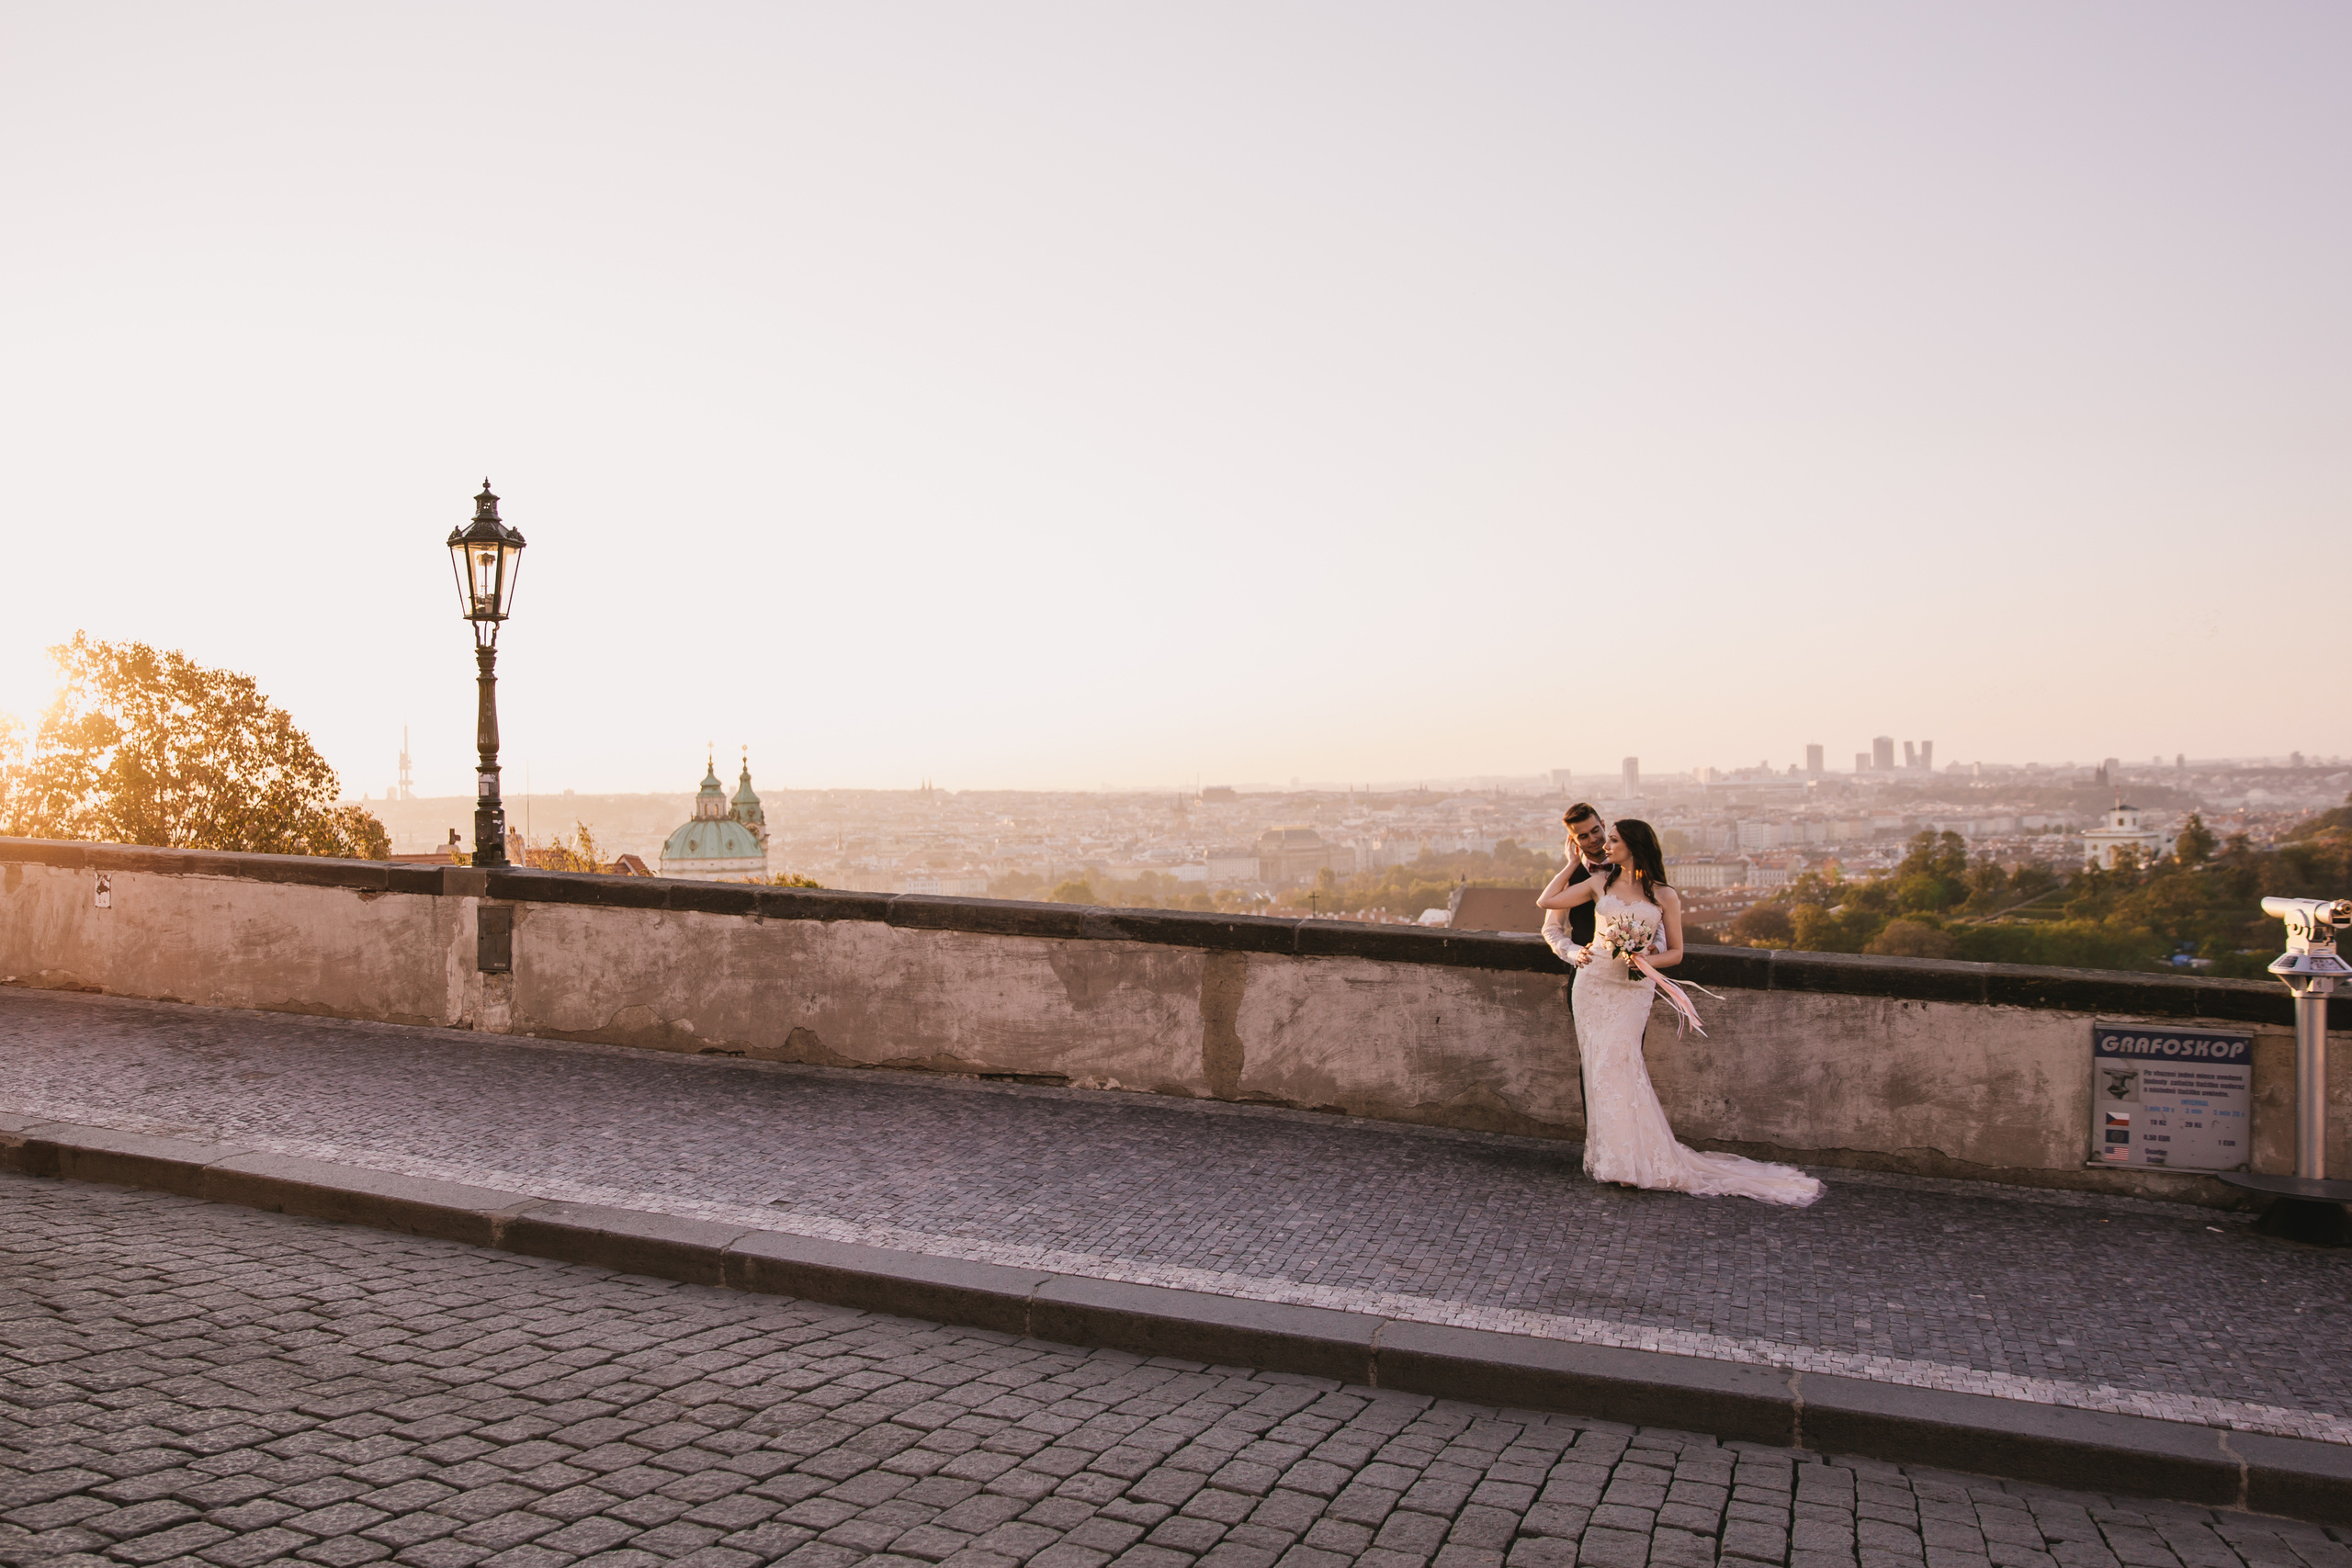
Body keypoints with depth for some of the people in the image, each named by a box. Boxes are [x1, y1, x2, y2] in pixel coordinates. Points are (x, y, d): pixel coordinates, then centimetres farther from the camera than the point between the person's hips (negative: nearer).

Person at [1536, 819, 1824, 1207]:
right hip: (1593, 982, 3)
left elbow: (1675, 952, 7)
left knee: (1616, 1062, -14)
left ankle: (1628, 1159, -5)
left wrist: (1646, 960, -12)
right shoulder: (1599, 884, 9)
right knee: (1599, 1066, -1)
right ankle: (1612, 1156, 7)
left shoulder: (1664, 896, 2)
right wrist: (1572, 864, 13)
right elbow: (1547, 901, 10)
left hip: (1633, 987, -3)